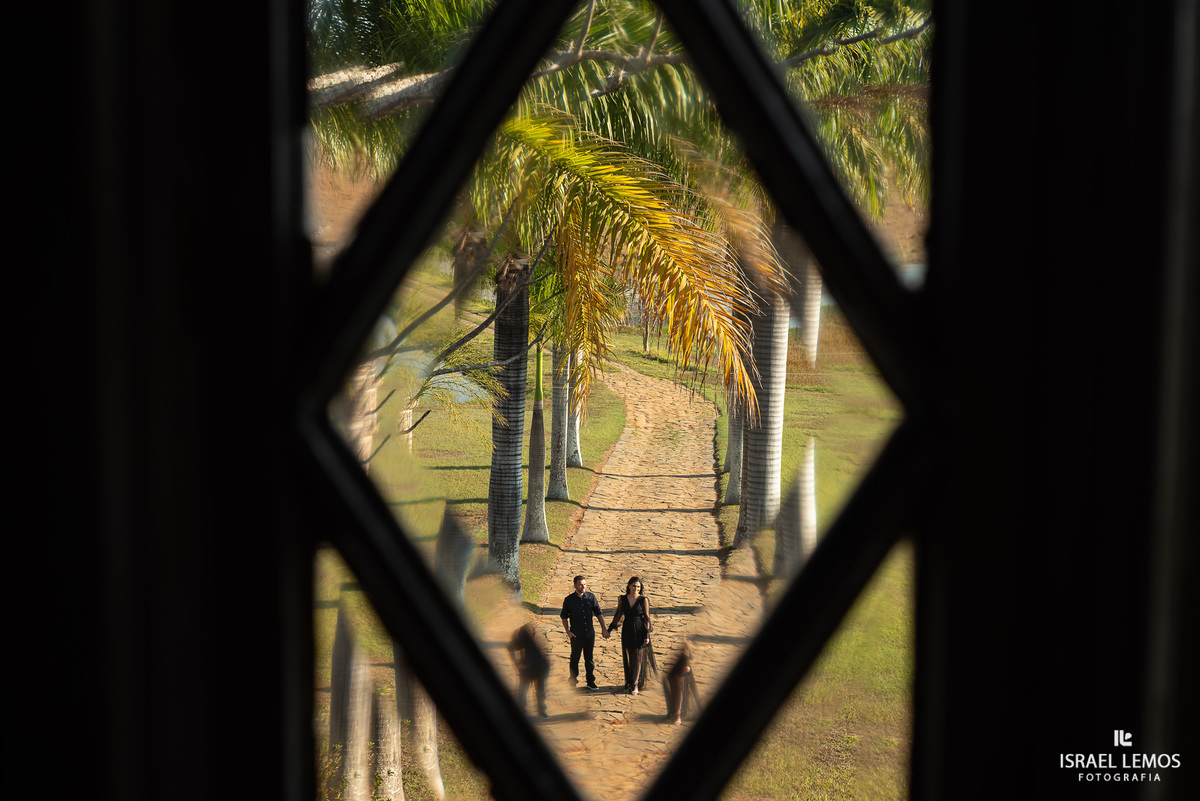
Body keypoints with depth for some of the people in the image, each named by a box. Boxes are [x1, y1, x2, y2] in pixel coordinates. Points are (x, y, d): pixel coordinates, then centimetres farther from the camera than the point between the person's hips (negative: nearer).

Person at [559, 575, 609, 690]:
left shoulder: (591, 597, 3)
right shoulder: (569, 600, -3)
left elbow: (598, 613, 7)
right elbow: (564, 616, 4)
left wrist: (603, 628, 1)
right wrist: (568, 631, -5)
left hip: (590, 634, 2)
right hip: (576, 635, -2)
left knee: (589, 659, 9)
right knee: (575, 659, 7)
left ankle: (591, 682, 18)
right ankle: (573, 681, 21)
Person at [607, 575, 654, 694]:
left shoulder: (643, 600, -6)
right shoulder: (623, 600, 2)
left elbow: (647, 618, -5)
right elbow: (618, 615, 10)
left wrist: (647, 635, -9)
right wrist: (610, 629, 6)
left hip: (639, 631, -3)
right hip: (627, 631, 3)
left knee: (638, 658, -1)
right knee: (627, 658, 8)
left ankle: (635, 685, 2)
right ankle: (628, 682, 20)